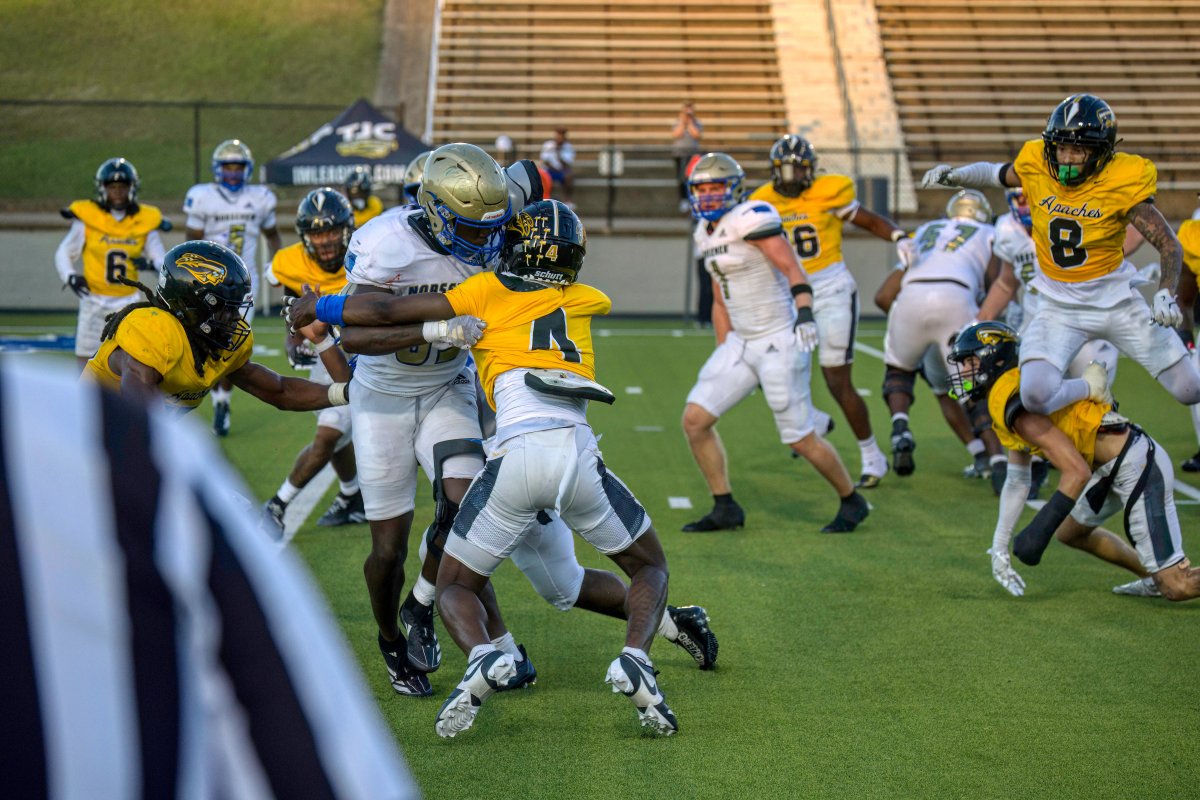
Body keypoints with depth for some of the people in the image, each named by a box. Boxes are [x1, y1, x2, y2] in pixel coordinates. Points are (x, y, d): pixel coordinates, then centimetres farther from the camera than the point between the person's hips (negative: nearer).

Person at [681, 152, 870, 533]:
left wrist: (805, 311, -38)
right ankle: (725, 508, 11)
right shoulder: (707, 234, 12)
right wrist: (723, 354, 20)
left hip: (780, 341, -8)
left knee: (801, 439, -2)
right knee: (694, 419, 0)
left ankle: (852, 502, 20)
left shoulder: (751, 217, -14)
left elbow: (790, 266, -24)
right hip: (742, 342, 8)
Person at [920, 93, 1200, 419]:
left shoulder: (1122, 183, -16)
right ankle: (1091, 390, 10)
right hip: (1059, 306, 1)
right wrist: (952, 175, -3)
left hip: (1116, 303, -1)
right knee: (1035, 395, -23)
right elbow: (995, 174, 14)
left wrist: (1165, 294, -28)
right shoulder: (1036, 167, -9)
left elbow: (1169, 245, -11)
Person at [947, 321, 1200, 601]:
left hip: (1138, 468, -10)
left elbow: (1078, 472, -25)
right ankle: (1156, 577, 33)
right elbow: (1017, 483, 18)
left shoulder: (1017, 408, -21)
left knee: (1177, 588, -10)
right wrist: (999, 547, 17)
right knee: (1070, 533, 29)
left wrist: (1039, 532, -24)